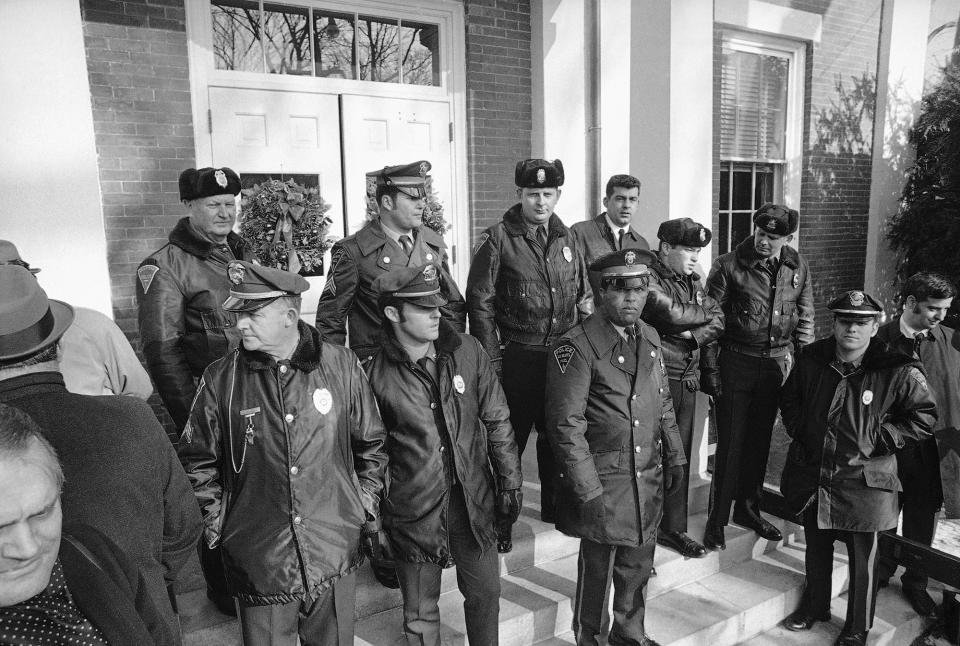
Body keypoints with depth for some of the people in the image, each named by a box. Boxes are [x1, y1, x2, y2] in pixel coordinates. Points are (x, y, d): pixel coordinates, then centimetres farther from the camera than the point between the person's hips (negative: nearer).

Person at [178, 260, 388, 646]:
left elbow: (371, 446, 6)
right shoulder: (220, 379, -5)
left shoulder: (341, 366, -5)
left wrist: (366, 507, 5)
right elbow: (198, 462, 6)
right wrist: (214, 520, 2)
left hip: (336, 557, 1)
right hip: (258, 563, 0)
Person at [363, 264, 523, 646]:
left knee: (485, 593, 18)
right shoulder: (376, 375, -13)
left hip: (474, 503, 2)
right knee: (420, 614, 14)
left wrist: (510, 484, 2)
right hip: (412, 512, -2)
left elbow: (497, 422, 2)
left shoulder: (467, 352, -5)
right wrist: (371, 518, -1)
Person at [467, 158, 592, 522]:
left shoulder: (567, 240, 11)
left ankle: (556, 506, 33)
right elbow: (479, 303, -8)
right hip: (517, 358, -5)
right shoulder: (497, 239, -6)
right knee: (509, 440, 3)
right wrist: (491, 360, -11)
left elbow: (585, 300, 17)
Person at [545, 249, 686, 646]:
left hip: (649, 480, 6)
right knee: (597, 570, 8)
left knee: (638, 567, 19)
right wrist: (588, 491, -17)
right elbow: (566, 426, -17)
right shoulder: (577, 347, -17)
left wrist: (674, 457, 14)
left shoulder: (649, 338, 7)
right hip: (604, 483, -6)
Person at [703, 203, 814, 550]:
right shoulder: (728, 266, -10)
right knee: (731, 442, -1)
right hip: (736, 363, -4)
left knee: (760, 440, 15)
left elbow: (805, 321, 12)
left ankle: (748, 508, 31)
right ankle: (717, 519, 10)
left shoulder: (798, 268, 4)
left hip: (777, 363, 4)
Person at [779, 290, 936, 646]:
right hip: (811, 471, 4)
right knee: (816, 547, 20)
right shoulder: (811, 359, -2)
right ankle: (815, 606, 42)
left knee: (862, 557, 9)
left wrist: (878, 438, -9)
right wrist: (798, 430, 5)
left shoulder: (898, 372, -14)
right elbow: (789, 399, 16)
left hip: (863, 479, -3)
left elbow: (925, 415, -4)